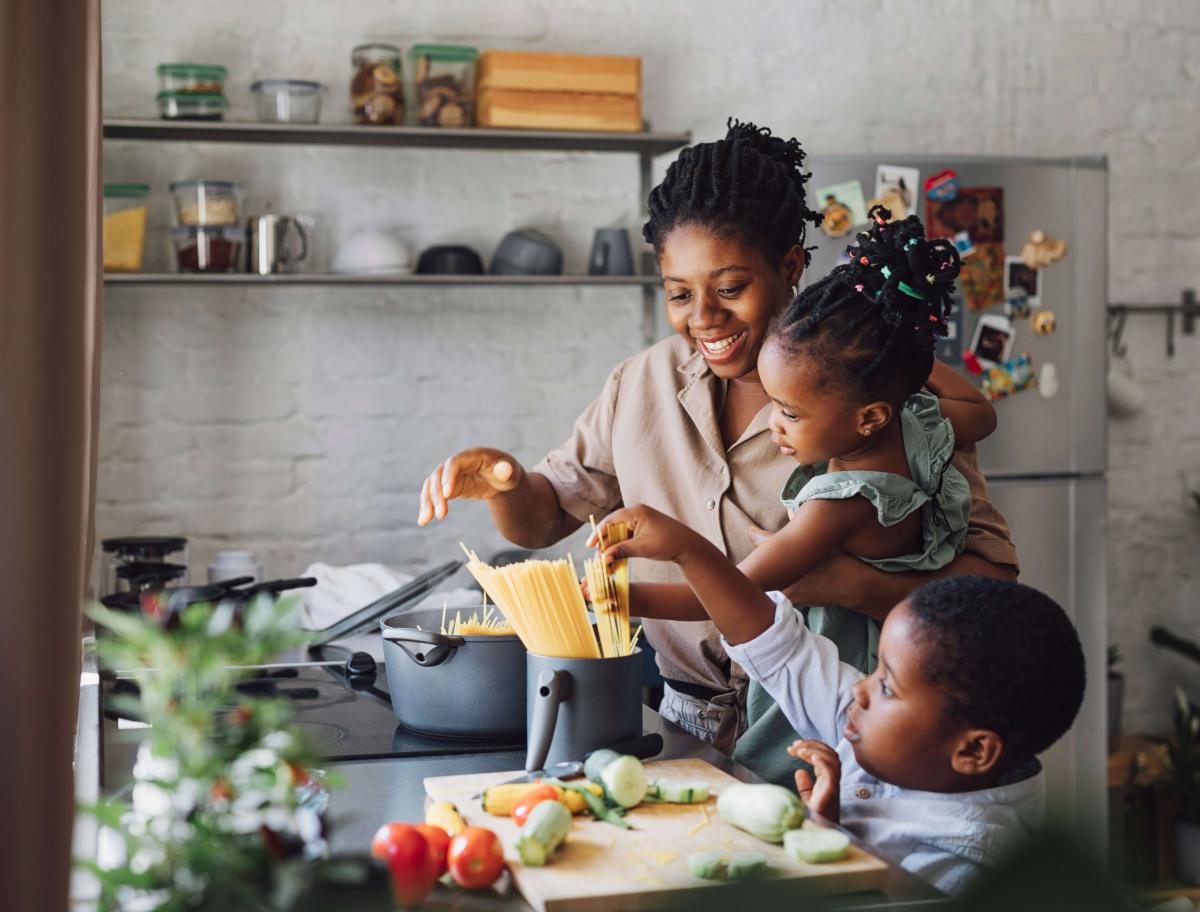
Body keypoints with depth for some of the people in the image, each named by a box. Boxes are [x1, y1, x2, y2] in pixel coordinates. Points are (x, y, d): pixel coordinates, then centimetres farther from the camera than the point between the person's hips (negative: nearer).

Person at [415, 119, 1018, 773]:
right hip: (688, 734, 5)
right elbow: (541, 518, 17)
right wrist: (502, 483, -6)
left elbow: (990, 577, -10)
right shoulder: (644, 383, 9)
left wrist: (847, 584, -27)